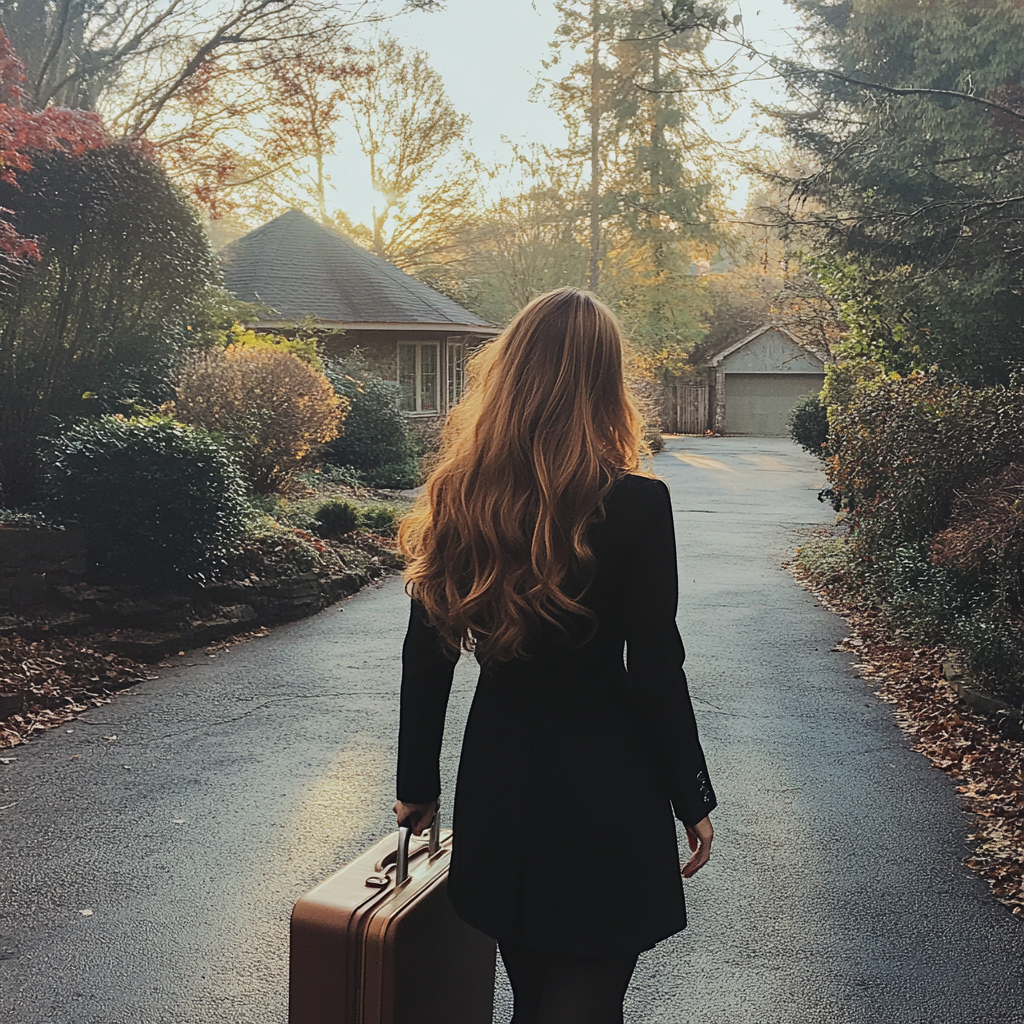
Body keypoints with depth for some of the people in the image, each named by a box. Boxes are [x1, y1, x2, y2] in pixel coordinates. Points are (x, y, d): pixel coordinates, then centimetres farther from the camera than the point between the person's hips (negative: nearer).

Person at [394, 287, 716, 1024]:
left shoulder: (456, 499, -5)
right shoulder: (634, 504, -18)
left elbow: (426, 659, 0)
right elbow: (655, 674, -14)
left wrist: (418, 783, 12)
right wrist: (694, 801, 0)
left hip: (496, 784, 5)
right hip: (604, 794, -5)